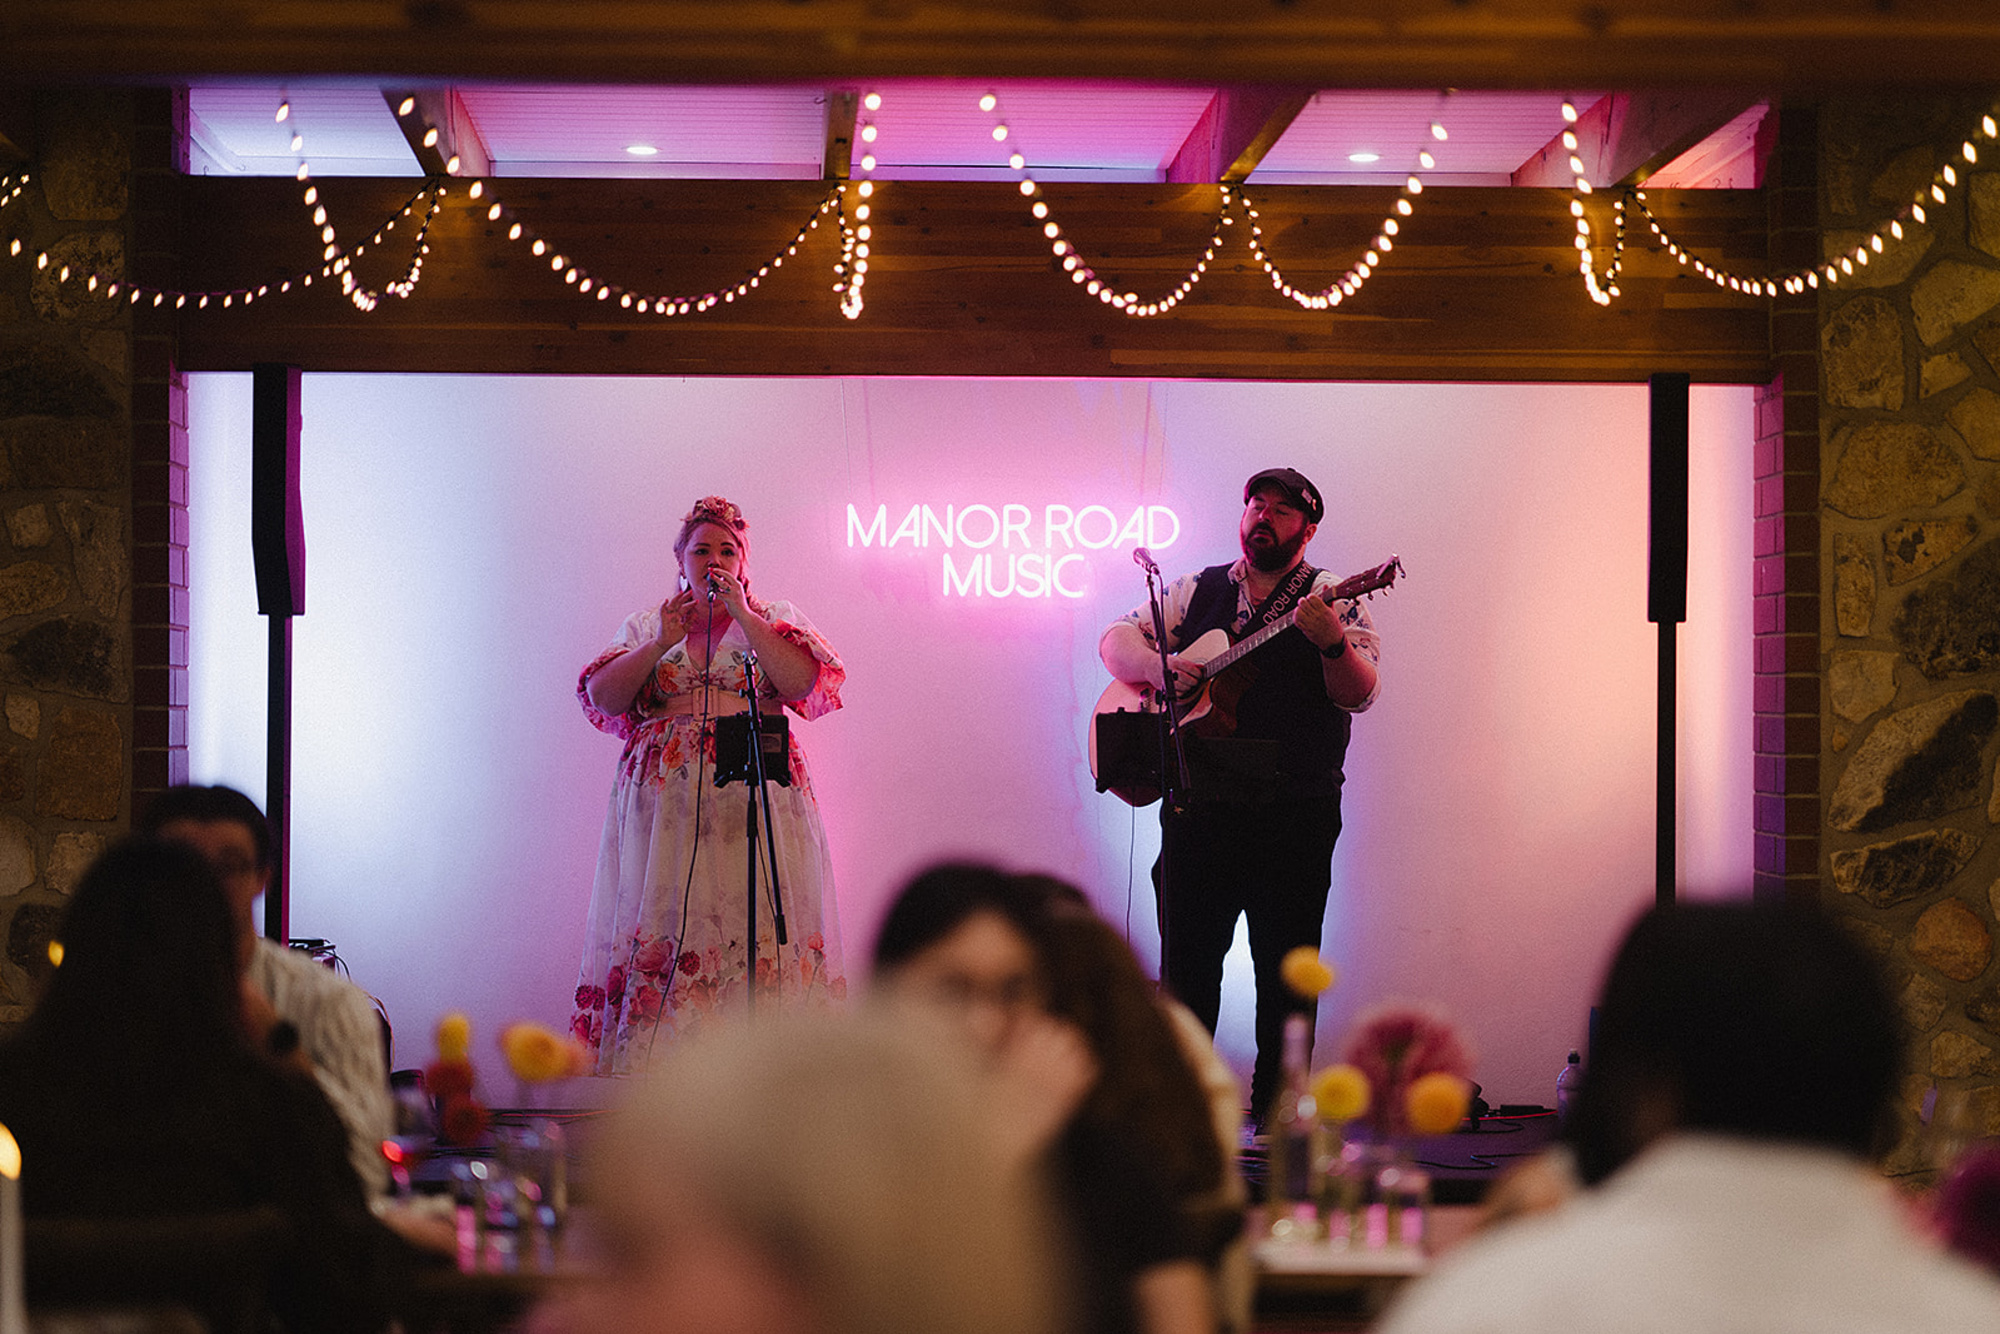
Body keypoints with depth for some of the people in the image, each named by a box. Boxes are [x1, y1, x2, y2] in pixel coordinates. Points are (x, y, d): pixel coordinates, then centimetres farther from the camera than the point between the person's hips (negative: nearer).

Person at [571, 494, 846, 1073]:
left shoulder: (775, 618, 13)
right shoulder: (646, 624, 16)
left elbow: (803, 683, -7)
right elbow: (603, 698, 4)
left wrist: (742, 614, -8)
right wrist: (661, 644, -7)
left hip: (756, 794, -1)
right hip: (666, 801, 1)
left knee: (755, 920, -9)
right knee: (664, 922, -6)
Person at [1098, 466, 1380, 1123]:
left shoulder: (1334, 601, 3)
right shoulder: (1195, 593, 14)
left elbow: (1359, 694, -9)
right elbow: (1115, 640, 12)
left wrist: (1333, 643, -29)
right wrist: (1160, 667, -9)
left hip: (1294, 815, -3)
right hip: (1199, 805, 3)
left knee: (1286, 969, 0)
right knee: (1186, 959, 5)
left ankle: (1275, 1111, 7)